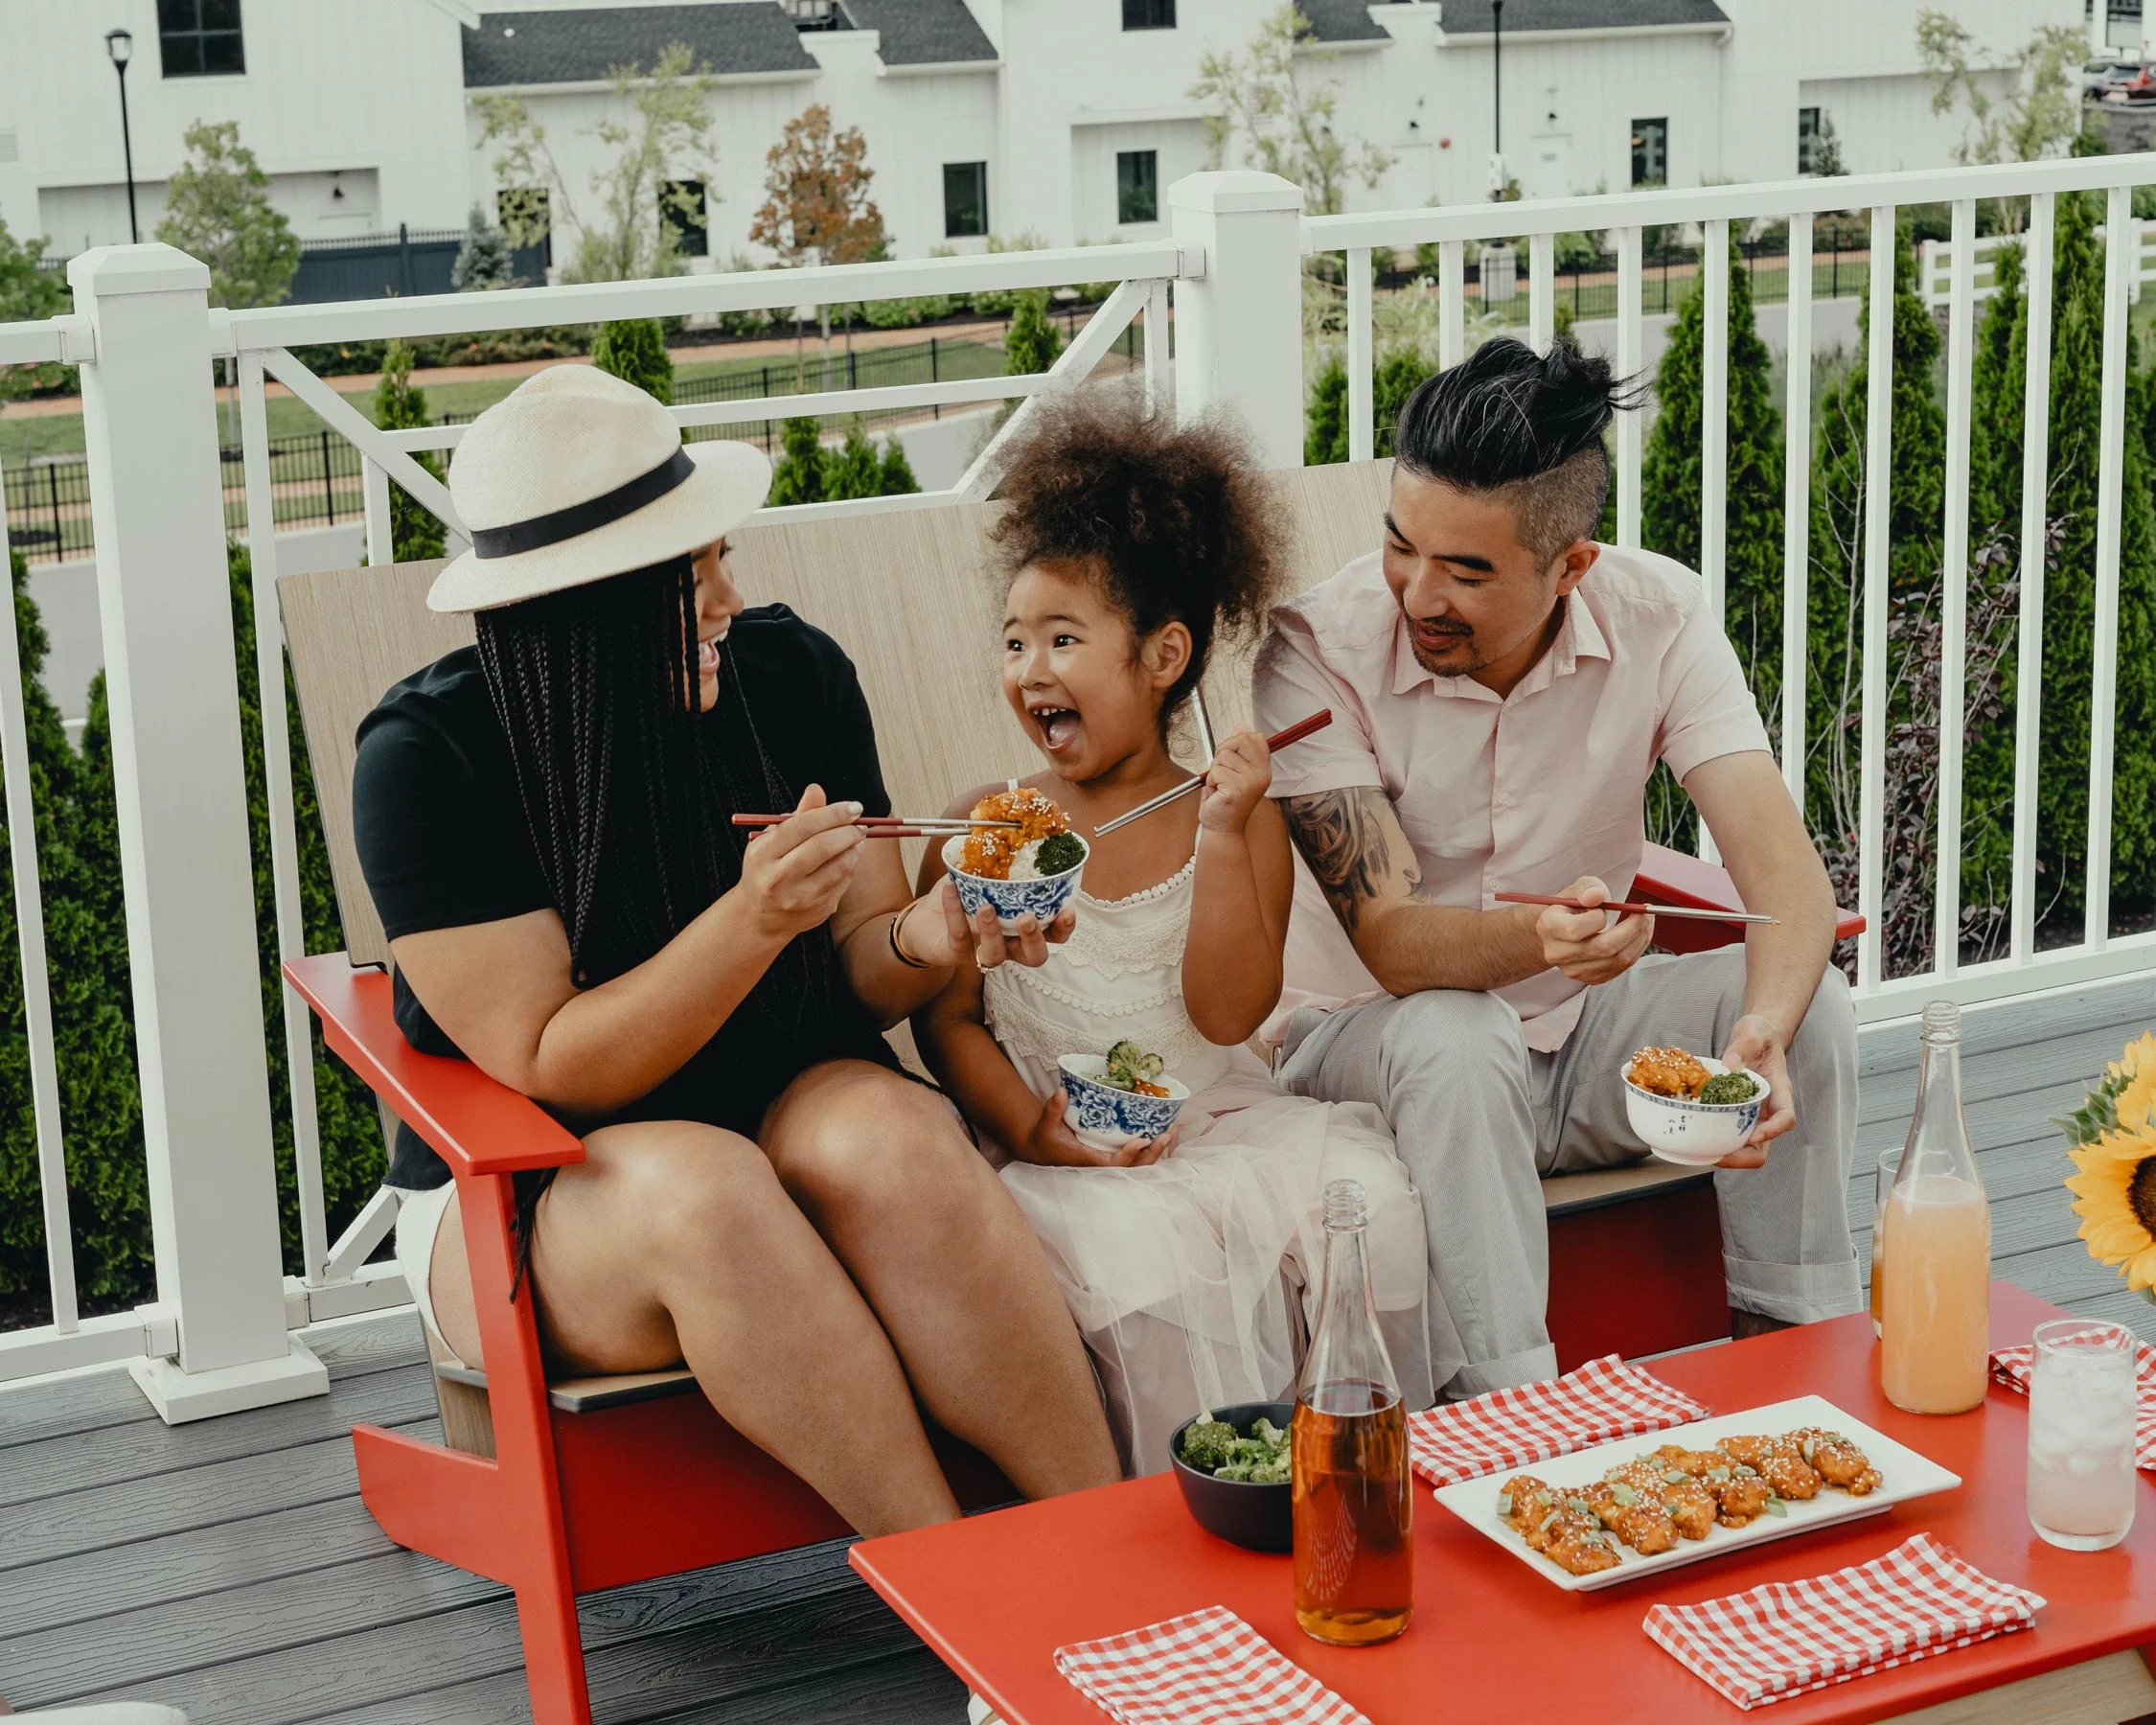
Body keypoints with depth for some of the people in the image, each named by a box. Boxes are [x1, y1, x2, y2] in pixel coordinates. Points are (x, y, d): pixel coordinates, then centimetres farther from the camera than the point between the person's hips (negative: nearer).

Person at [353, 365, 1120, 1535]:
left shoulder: (790, 674, -3)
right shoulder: (425, 757, -15)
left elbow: (858, 975, 2)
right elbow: (546, 1070, -18)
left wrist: (926, 941, -22)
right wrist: (753, 922, -31)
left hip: (791, 1129, 3)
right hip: (521, 1197, -3)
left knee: (892, 1133, -32)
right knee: (701, 1186, -36)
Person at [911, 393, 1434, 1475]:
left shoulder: (1240, 823, 3)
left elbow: (1229, 1013, -7)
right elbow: (946, 1017, 0)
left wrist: (1224, 835, -15)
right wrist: (1033, 1128, -16)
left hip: (1223, 1118, 2)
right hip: (1067, 1150, -1)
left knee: (1367, 1202, -23)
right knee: (1143, 1255, -32)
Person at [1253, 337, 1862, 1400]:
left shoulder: (1659, 619, -15)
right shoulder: (1317, 650, -23)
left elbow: (1788, 874, -23)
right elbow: (1393, 942, -28)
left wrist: (1761, 1031, -45)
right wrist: (1535, 940, -51)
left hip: (1581, 1034, 3)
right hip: (1373, 1035, -3)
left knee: (1805, 1002, -22)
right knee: (1454, 1041, -36)